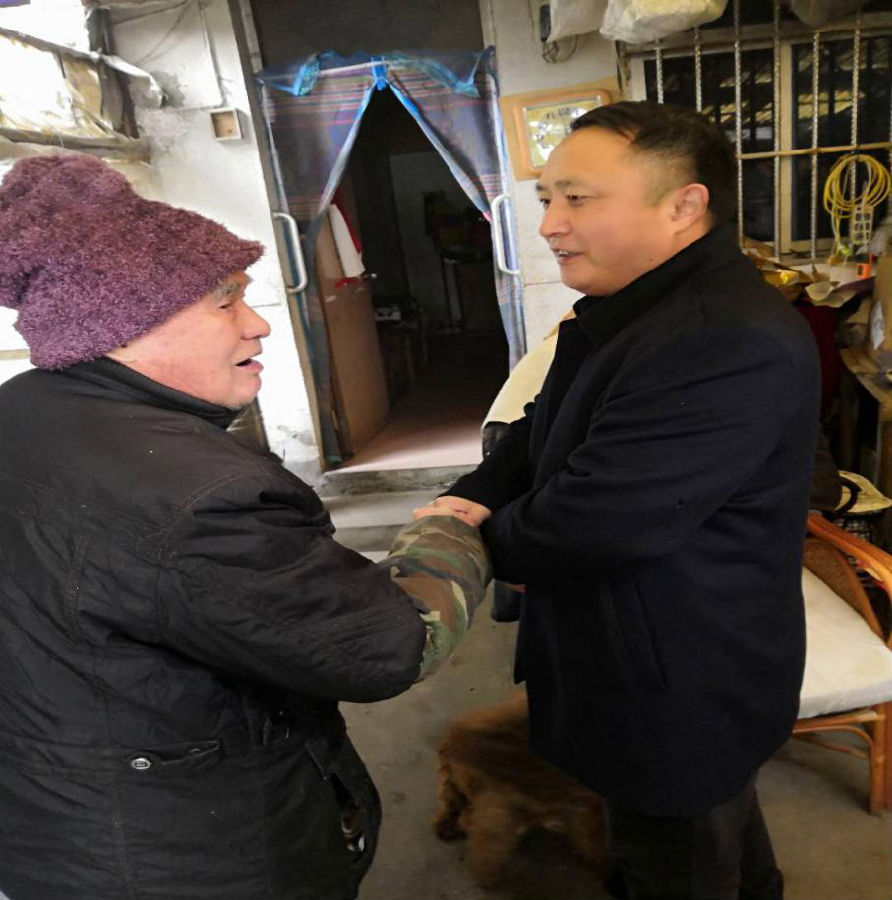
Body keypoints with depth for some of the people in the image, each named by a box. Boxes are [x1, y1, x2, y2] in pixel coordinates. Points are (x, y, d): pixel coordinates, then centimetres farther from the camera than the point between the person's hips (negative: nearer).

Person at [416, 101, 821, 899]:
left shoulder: (734, 344, -32)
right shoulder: (630, 315, 5)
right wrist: (473, 496, -11)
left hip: (680, 697, -9)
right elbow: (541, 433, 9)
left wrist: (492, 543, -14)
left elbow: (592, 523, -34)